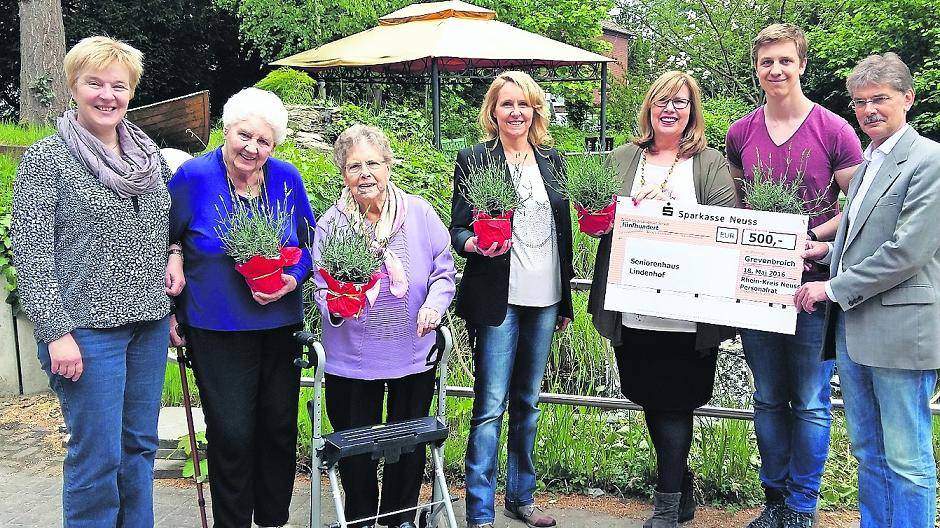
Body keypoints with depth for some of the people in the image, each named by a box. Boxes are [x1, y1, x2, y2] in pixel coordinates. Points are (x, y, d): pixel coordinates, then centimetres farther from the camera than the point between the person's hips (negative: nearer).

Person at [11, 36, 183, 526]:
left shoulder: (148, 154, 9)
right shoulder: (45, 160, -6)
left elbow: (171, 219, 24)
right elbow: (31, 256, -10)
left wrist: (175, 255, 3)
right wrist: (56, 332, -16)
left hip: (150, 323, 6)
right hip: (87, 329, -5)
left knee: (140, 447, 14)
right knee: (96, 457, 0)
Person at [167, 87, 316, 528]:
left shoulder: (287, 178, 0)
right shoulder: (194, 176, -9)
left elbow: (309, 243, 10)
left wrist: (294, 277, -10)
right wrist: (167, 309, -1)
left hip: (281, 326, 4)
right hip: (217, 331, -3)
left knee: (279, 428, 11)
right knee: (232, 434, -1)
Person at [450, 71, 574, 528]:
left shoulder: (551, 159, 11)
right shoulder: (473, 159, -1)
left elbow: (563, 229, 14)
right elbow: (458, 228, -2)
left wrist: (566, 300, 12)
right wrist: (475, 244, -25)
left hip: (544, 300, 5)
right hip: (497, 299, -5)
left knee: (527, 403, 15)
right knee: (490, 406, -4)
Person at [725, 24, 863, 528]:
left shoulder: (833, 130, -5)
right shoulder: (740, 133, 6)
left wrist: (812, 237, -16)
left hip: (813, 283, -3)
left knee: (811, 402, 4)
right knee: (768, 399, 13)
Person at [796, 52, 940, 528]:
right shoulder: (866, 165, 18)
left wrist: (834, 288, -13)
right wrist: (830, 250, 8)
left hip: (900, 329, -8)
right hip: (852, 328, 9)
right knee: (867, 452, 17)